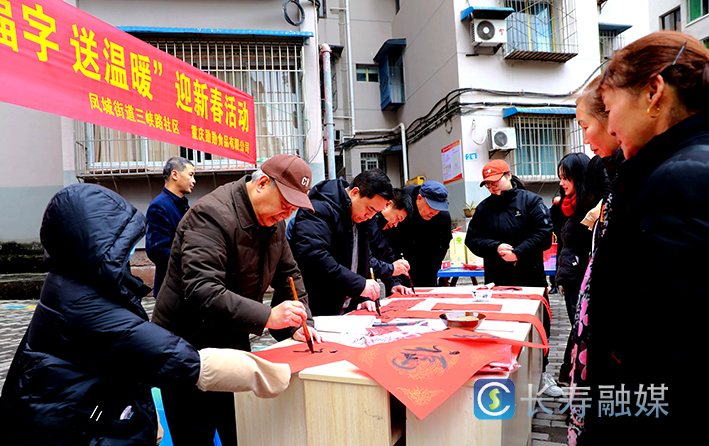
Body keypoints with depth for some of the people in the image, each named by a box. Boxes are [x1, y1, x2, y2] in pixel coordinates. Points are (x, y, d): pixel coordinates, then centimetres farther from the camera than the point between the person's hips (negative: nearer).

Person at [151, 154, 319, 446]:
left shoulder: (274, 220, 3)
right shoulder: (212, 215, -25)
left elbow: (288, 274, 12)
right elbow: (201, 291, -34)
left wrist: (298, 323, -1)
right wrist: (267, 317, -39)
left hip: (233, 344, 8)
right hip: (188, 349, -7)